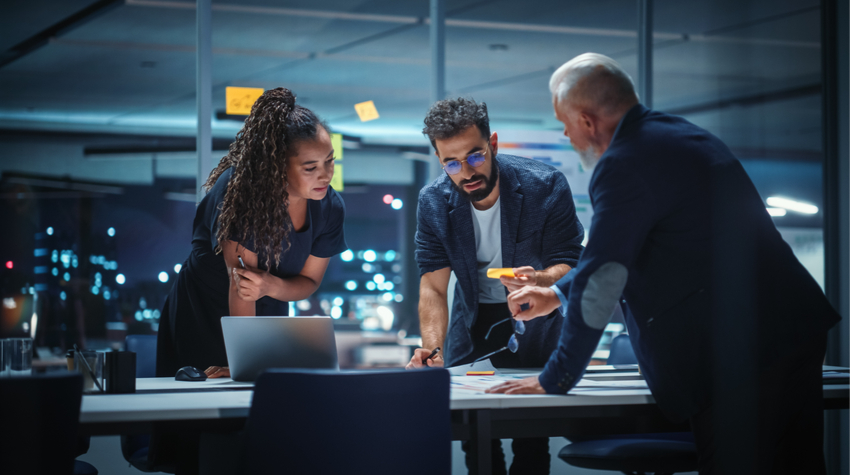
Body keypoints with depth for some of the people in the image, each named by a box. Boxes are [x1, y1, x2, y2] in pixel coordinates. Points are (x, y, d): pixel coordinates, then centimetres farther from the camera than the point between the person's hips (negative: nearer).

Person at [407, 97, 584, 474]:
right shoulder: (433, 202, -12)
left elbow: (569, 266, -18)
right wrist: (433, 350, -30)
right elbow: (433, 287, -13)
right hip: (474, 319, 2)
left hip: (536, 320, -2)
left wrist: (540, 280, -42)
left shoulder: (546, 187, -20)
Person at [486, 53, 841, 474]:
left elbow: (600, 282, -11)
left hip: (736, 358, -10)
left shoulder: (625, 164, -13)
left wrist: (553, 380, -1)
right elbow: (618, 249, 31)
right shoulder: (676, 133, 18)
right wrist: (558, 294, 35)